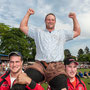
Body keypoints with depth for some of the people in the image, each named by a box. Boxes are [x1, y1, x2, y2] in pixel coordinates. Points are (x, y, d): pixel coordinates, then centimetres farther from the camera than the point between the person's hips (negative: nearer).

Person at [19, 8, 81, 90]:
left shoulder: (62, 33, 27)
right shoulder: (38, 32, 26)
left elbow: (77, 32, 30)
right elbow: (23, 27, 28)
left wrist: (74, 18, 24)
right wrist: (28, 14, 28)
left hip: (57, 67, 1)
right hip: (40, 65, 0)